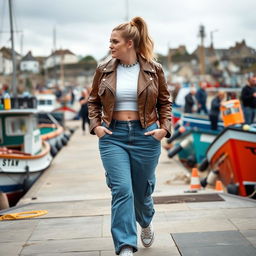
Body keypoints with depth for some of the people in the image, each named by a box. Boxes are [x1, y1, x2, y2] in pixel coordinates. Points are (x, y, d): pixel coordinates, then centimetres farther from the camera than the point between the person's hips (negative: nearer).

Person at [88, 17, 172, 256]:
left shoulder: (153, 69, -2)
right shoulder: (104, 70, 1)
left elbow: (164, 102, 9)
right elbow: (93, 101, 13)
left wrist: (164, 128, -3)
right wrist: (95, 125, -2)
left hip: (145, 135, 0)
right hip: (112, 135, 0)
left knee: (142, 190, 14)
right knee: (122, 190, -11)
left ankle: (145, 223, 47)